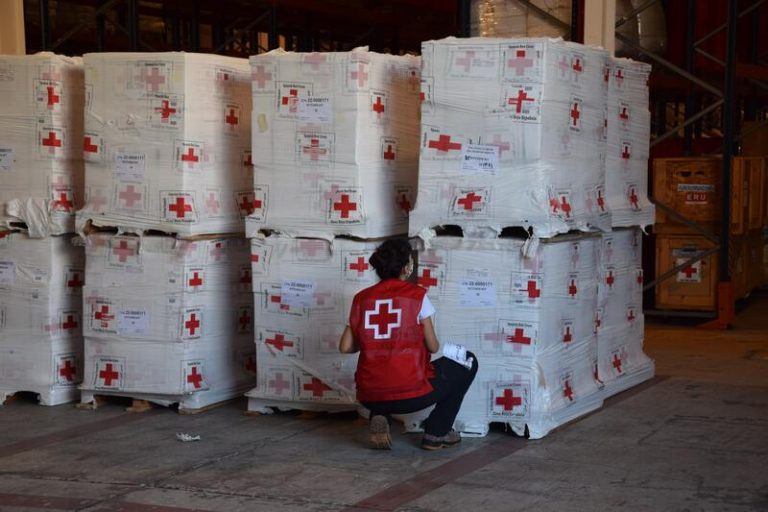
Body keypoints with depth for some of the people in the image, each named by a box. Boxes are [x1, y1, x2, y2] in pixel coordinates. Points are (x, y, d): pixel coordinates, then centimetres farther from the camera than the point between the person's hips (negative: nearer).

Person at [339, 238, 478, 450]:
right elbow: (433, 347, 0)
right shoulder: (417, 295, -4)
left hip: (369, 396, 5)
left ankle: (379, 417, 11)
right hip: (409, 394, -4)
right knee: (468, 363, 17)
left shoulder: (361, 298, 7)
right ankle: (437, 433, 15)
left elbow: (345, 347, 5)